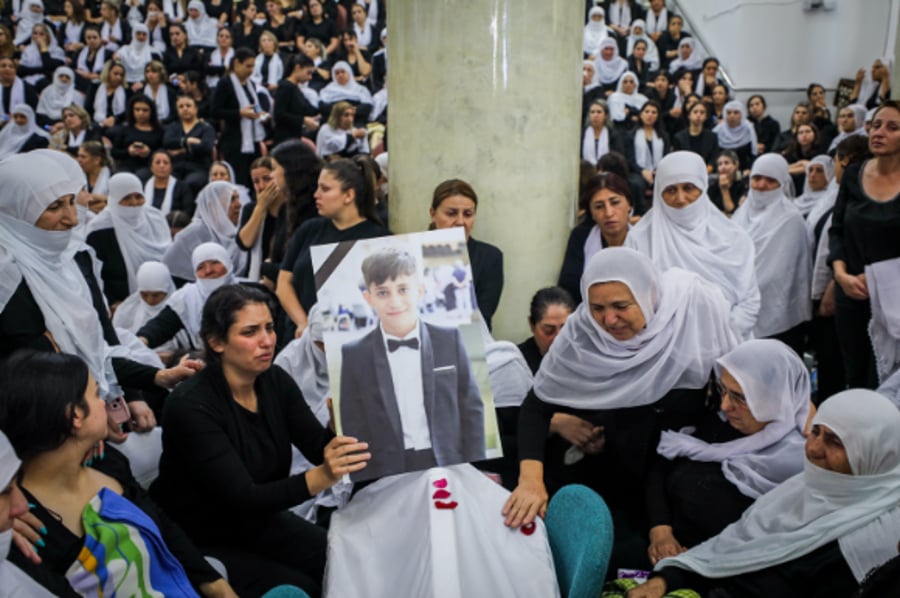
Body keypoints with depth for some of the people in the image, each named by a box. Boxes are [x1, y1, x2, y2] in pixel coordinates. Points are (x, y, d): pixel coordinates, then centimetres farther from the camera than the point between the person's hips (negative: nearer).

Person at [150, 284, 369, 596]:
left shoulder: (275, 381, -7)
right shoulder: (191, 406, -27)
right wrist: (322, 477, -47)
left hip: (258, 521, 6)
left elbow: (320, 448, -10)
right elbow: (243, 498, -32)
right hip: (197, 545, -5)